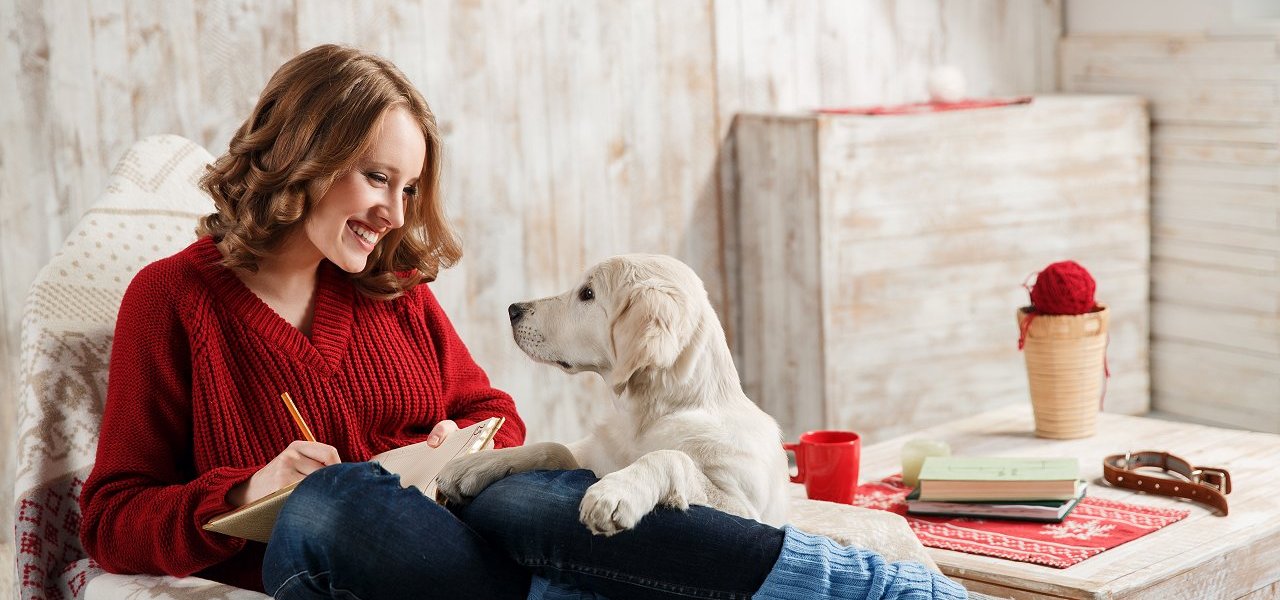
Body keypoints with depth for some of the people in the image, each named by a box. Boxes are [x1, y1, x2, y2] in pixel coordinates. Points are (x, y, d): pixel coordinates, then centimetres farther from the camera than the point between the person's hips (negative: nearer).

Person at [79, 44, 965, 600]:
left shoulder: (396, 286, 20)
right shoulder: (173, 298, 7)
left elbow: (493, 414, 26)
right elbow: (114, 517, 5)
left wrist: (464, 444, 3)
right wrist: (249, 493, -13)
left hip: (451, 523, 4)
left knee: (519, 499, -31)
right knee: (331, 501, -38)